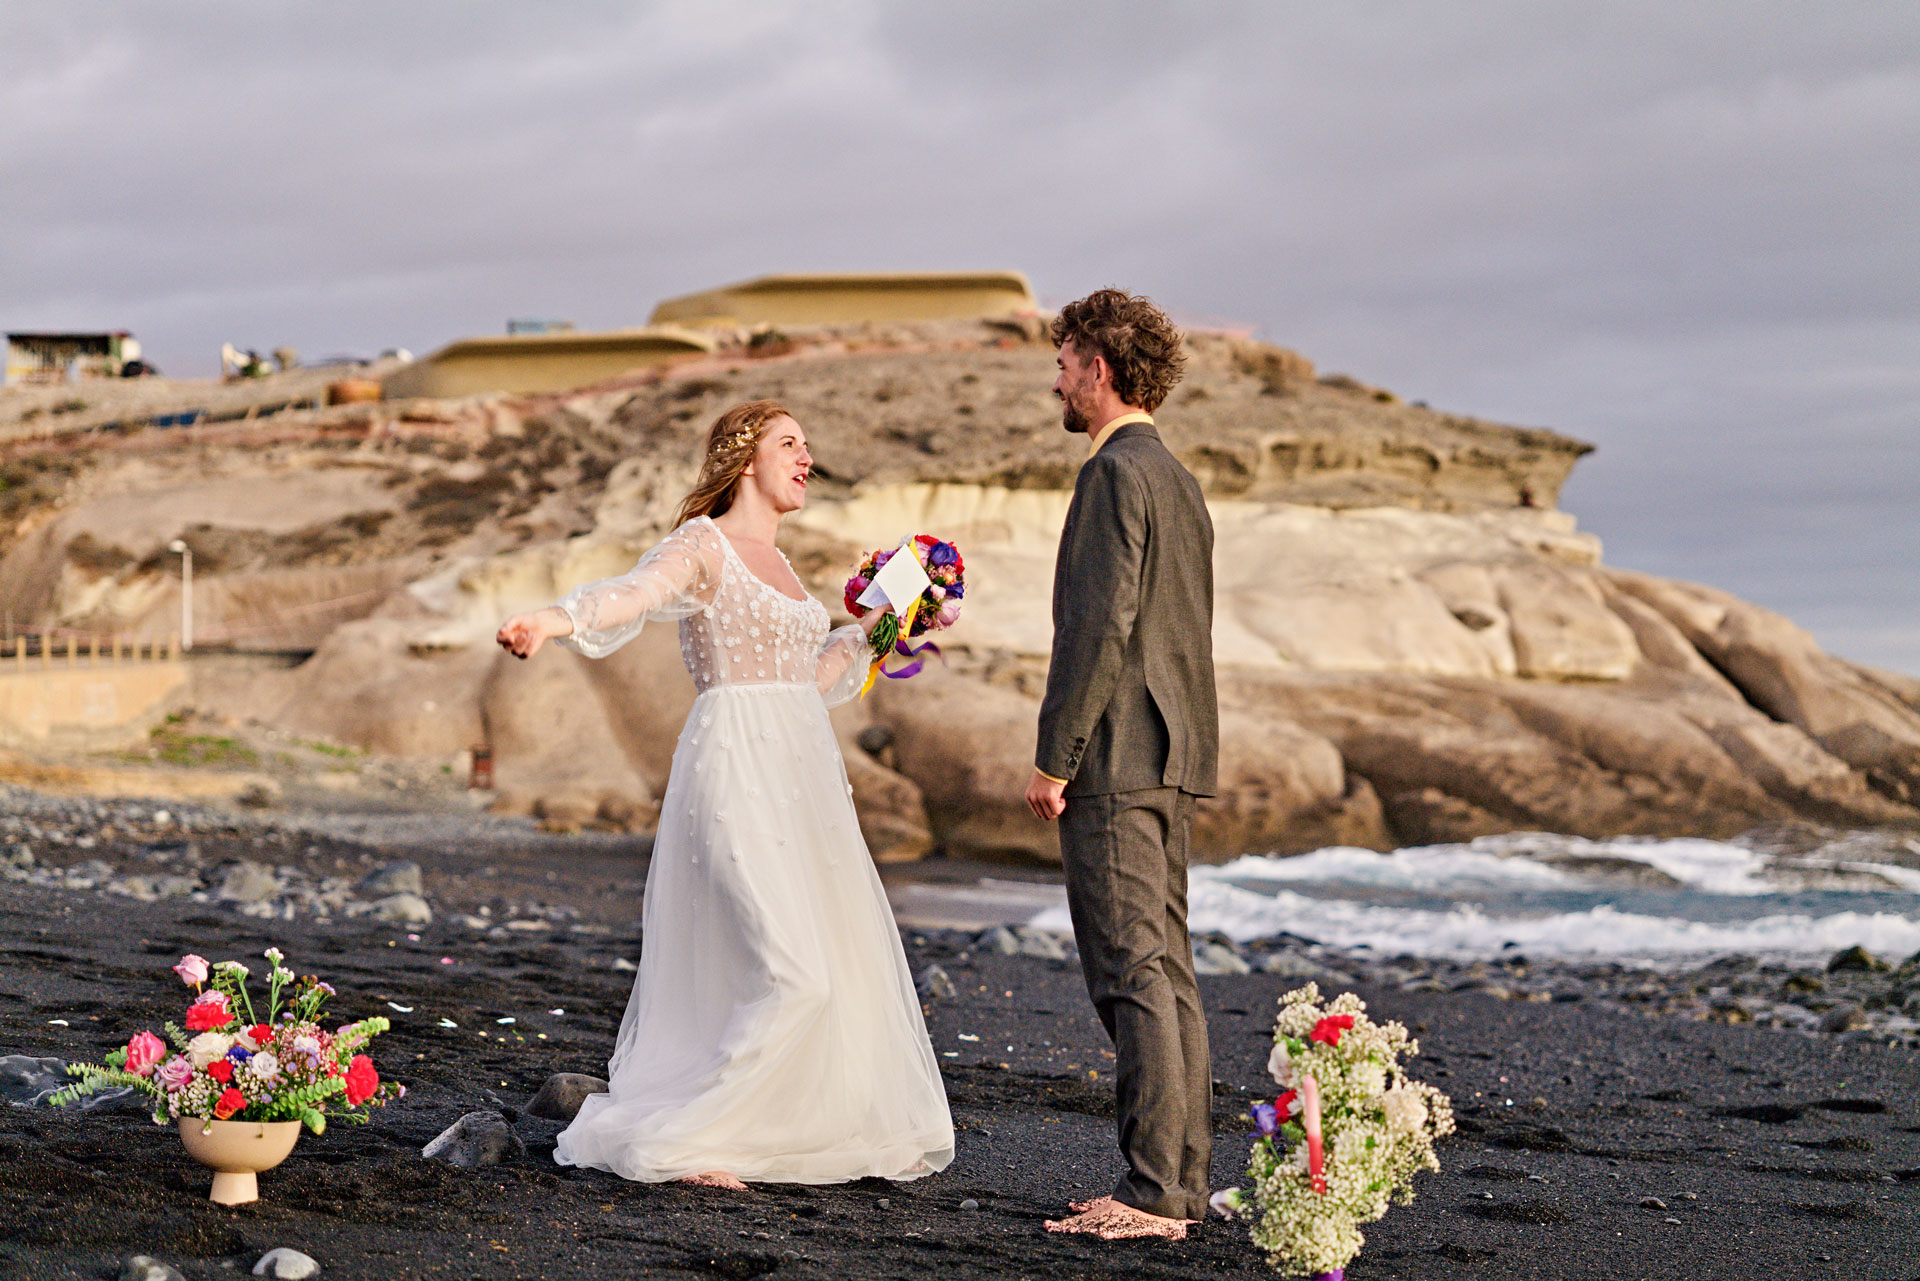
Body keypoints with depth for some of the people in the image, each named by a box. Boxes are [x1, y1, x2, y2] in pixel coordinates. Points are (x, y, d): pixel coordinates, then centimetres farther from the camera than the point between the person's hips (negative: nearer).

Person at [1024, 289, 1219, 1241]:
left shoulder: (1116, 473, -11)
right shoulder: (1177, 480, 19)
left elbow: (1101, 628, -18)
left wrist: (1054, 758, -15)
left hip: (1116, 760, -10)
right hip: (1173, 759, 10)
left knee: (1132, 975, -9)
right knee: (1166, 969, 10)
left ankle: (1152, 1191, -9)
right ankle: (1182, 1182, 14)